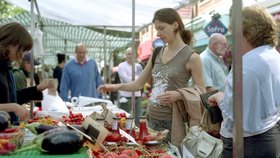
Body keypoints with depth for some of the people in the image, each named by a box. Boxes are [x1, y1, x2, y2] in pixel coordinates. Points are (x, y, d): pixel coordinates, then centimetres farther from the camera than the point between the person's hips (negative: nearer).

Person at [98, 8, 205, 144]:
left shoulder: (191, 57, -9)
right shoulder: (157, 54, 8)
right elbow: (139, 83, 12)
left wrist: (179, 95, -21)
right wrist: (116, 87, -2)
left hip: (172, 121, -5)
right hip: (151, 118, 5)